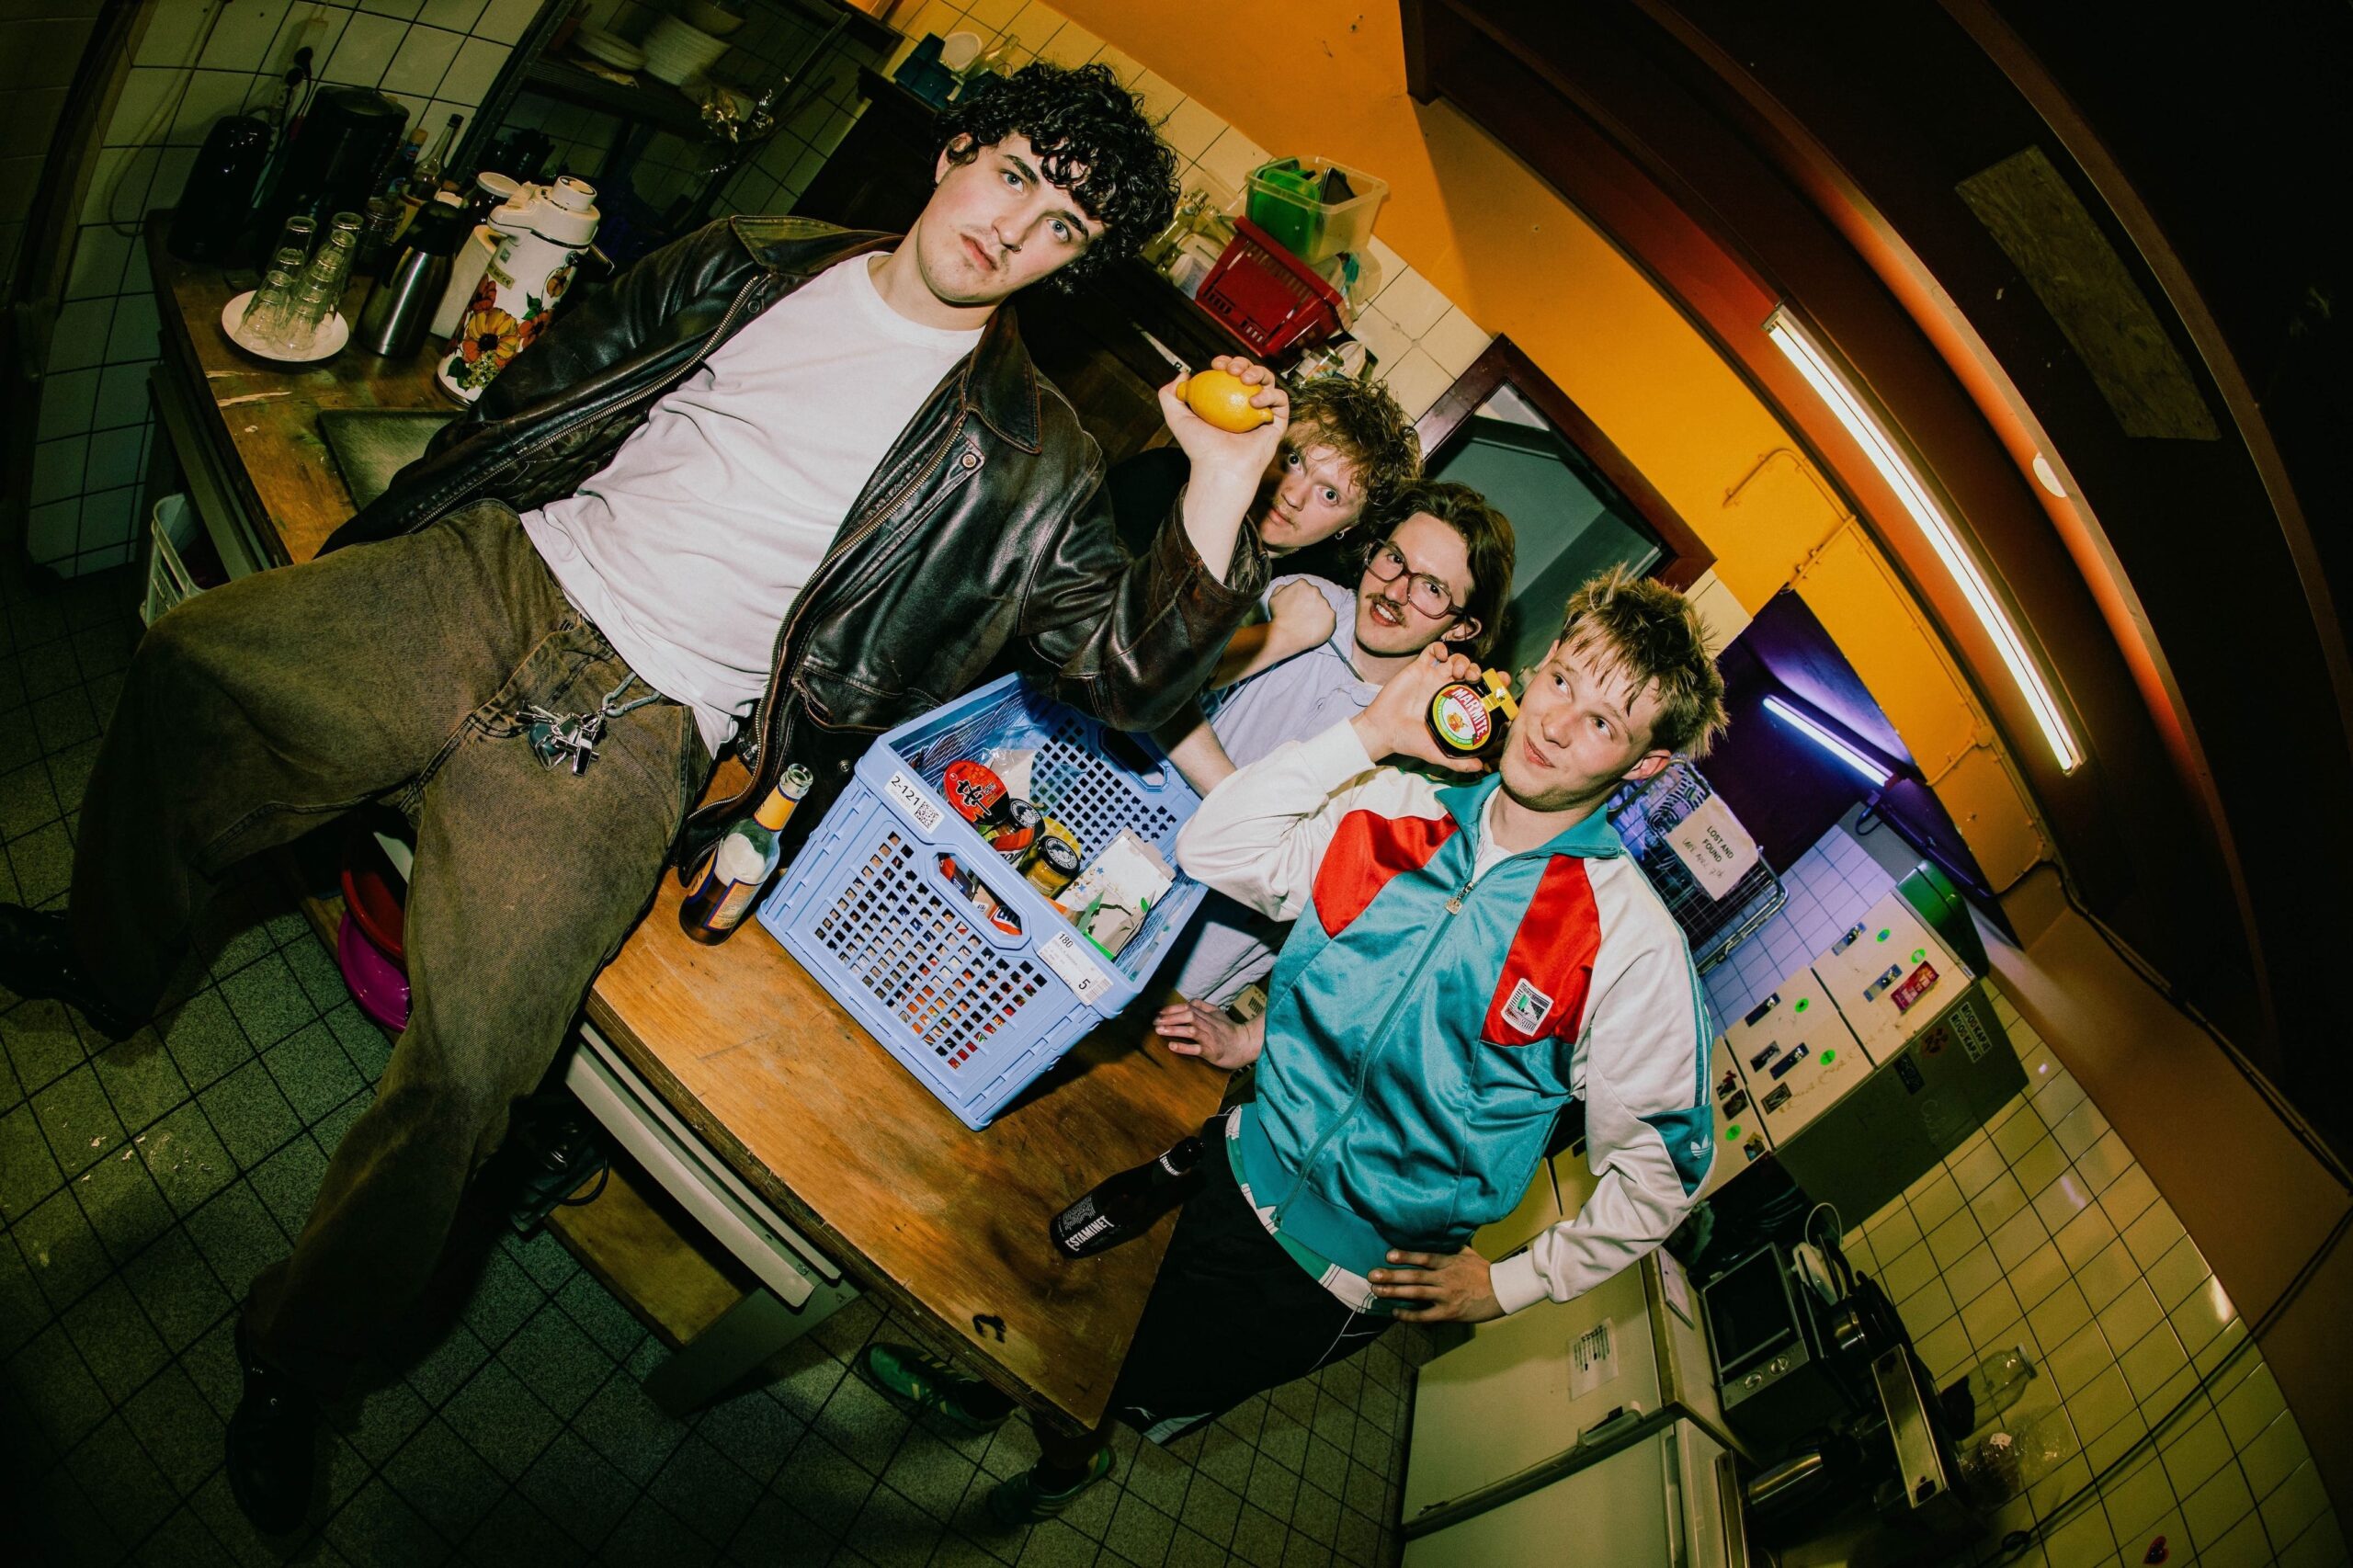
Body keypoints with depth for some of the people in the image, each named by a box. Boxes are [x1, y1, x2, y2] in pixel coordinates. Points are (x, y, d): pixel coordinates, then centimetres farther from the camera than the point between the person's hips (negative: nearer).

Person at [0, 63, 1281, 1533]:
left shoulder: (1027, 461, 0)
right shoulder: (761, 263, 12)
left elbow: (1126, 670, -7)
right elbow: (558, 381, 20)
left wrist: (1224, 486, -20)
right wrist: (389, 529, 18)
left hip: (635, 727, -4)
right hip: (505, 575, 5)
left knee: (470, 1066, -18)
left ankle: (300, 1355, 9)